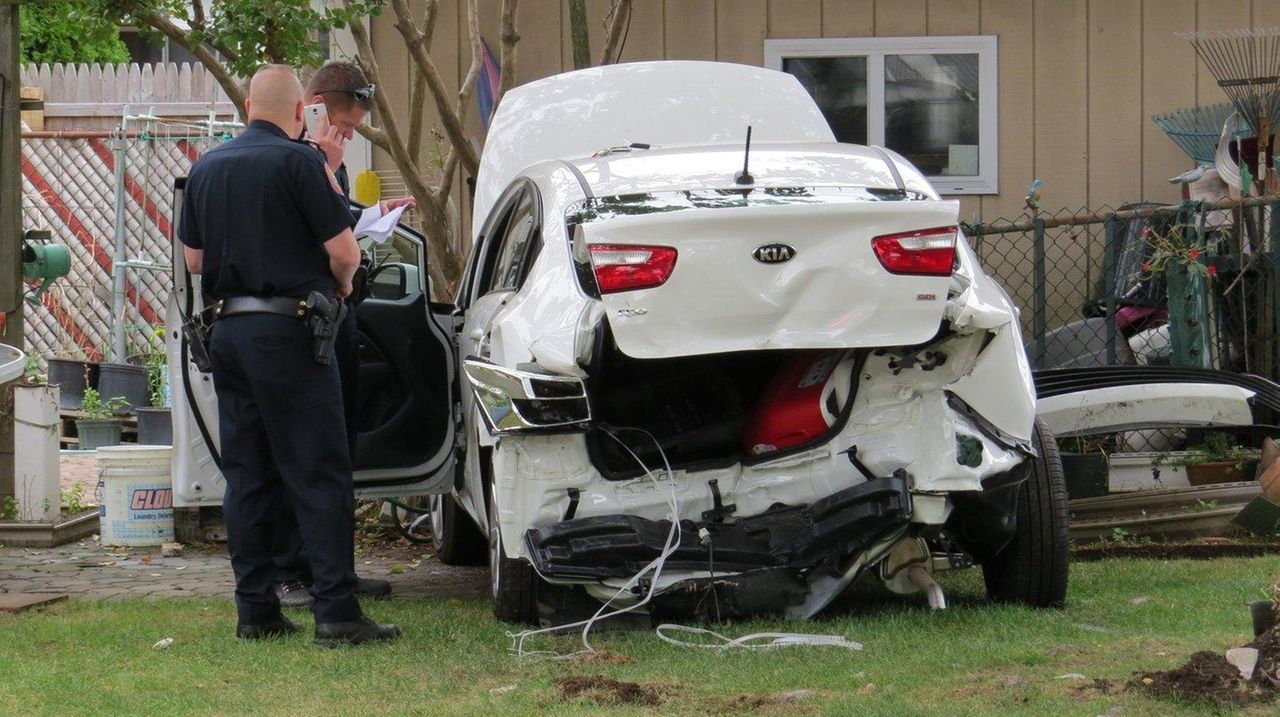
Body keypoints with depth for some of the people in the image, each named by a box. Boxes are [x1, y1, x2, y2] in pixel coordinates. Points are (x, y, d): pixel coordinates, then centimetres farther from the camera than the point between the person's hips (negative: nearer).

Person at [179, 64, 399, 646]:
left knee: (247, 478, 11)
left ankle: (255, 611, 11)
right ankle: (336, 611, -9)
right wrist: (340, 283, 10)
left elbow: (193, 258, 17)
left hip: (228, 330, 6)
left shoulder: (206, 168, 10)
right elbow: (344, 252, -11)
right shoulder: (299, 163, -10)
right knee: (319, 476, -5)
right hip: (287, 330, -6)